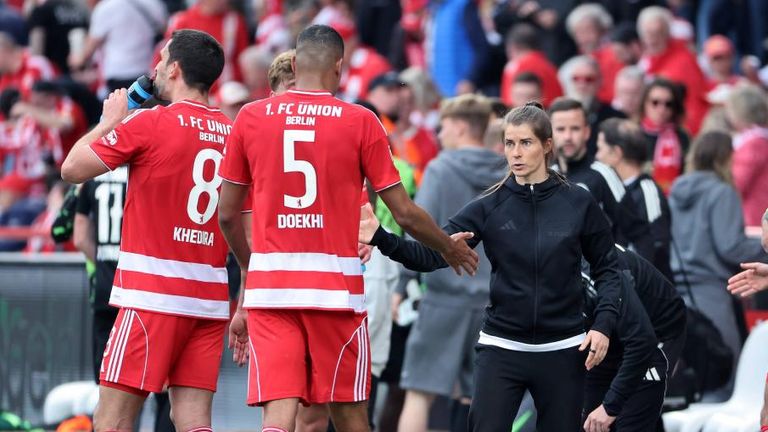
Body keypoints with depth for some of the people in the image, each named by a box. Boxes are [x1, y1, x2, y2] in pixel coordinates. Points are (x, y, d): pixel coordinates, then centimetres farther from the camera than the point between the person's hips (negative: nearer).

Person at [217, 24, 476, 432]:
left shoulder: (250, 118, 5)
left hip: (268, 286, 1)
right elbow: (405, 213, 2)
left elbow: (227, 214, 11)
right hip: (335, 284, -1)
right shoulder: (360, 122, -1)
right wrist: (450, 249, 21)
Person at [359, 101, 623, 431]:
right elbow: (431, 255, -7)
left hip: (561, 353, 0)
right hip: (501, 350, 0)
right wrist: (381, 239, -22)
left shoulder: (578, 204, -1)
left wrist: (603, 325, -7)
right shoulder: (489, 208, 0)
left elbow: (607, 268, 6)